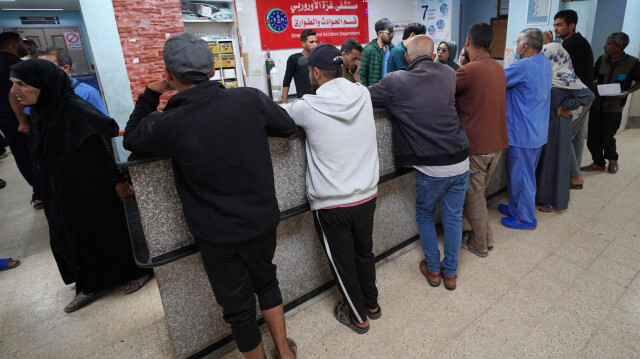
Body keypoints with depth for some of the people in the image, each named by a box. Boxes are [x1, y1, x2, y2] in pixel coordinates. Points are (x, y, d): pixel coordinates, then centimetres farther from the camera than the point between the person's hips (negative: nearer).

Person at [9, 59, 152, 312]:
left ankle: (138, 270, 30)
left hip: (94, 187, -8)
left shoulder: (76, 110, -24)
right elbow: (48, 154, 13)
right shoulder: (40, 111, 2)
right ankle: (95, 284, 33)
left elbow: (107, 144, -21)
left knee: (110, 229, 8)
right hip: (64, 191, 8)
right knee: (71, 237, 16)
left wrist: (119, 179, -19)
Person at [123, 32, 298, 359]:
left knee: (238, 308, 18)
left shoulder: (165, 125, -17)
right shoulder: (250, 98, -13)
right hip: (263, 220, 4)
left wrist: (151, 94, 7)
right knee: (266, 281, 28)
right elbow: (288, 127, 5)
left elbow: (131, 139, 6)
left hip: (218, 234, -3)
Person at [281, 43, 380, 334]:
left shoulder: (307, 107, -17)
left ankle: (358, 317, 39)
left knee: (343, 264, 17)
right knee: (365, 253, 26)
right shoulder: (363, 95, -5)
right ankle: (371, 304, 48)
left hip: (331, 205, -5)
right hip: (367, 196, 5)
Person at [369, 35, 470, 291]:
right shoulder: (449, 75, 4)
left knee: (425, 215, 22)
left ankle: (433, 269, 33)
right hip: (460, 162, 4)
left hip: (431, 168, -3)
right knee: (453, 218, 17)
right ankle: (450, 272, 34)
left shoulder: (396, 82, -10)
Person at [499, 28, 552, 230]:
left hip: (522, 133, -9)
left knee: (521, 176, 3)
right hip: (537, 131, 9)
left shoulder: (523, 66, -21)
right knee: (524, 174, 20)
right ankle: (516, 207, 35)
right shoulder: (546, 63, 8)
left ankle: (526, 219, 16)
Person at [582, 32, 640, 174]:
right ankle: (598, 163, 23)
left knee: (607, 137, 3)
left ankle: (612, 159, 33)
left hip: (614, 108, -3)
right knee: (593, 137, 4)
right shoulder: (602, 59, -1)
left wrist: (627, 92, -14)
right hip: (596, 104, 3)